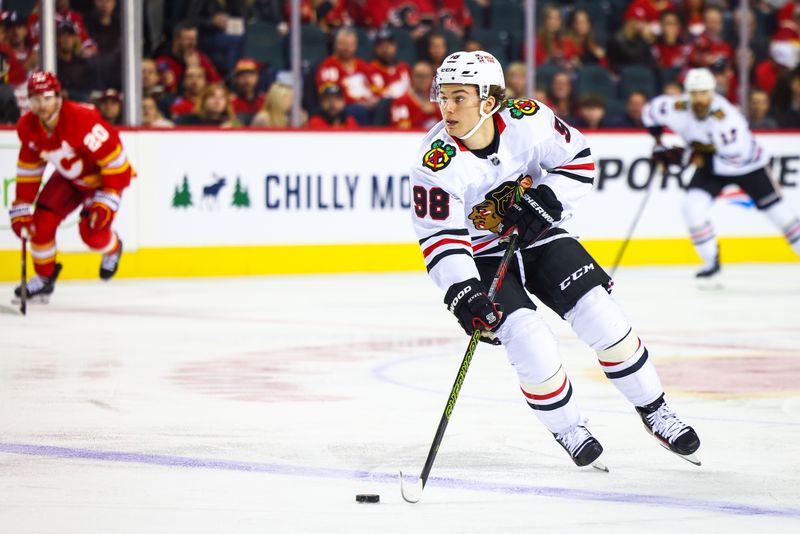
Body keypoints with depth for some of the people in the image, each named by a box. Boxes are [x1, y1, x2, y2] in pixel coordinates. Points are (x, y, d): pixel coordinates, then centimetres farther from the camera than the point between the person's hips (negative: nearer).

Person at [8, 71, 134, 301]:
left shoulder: (82, 119, -37)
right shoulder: (28, 127, -15)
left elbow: (113, 158, -30)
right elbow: (29, 169, -1)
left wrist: (107, 200, -30)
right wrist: (21, 207, -4)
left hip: (103, 175, -6)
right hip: (69, 176, 6)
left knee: (92, 232, -16)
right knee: (42, 221, -8)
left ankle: (113, 248, 21)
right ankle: (44, 277, 13)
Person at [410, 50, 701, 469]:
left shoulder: (528, 120, -19)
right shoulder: (436, 164, -25)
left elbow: (578, 160, -5)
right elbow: (440, 238, -24)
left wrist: (545, 199, -21)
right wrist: (462, 293, -36)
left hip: (537, 236, 3)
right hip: (482, 257, -2)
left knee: (603, 319, -7)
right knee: (531, 345, -19)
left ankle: (653, 411, 13)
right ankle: (567, 430, 7)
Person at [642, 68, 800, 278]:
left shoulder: (726, 117, -38)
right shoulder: (677, 109, -24)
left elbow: (733, 160, -38)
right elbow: (650, 112, -3)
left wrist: (688, 157, -38)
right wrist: (658, 144, -2)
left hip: (748, 165, -4)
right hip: (709, 165, 4)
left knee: (776, 209, 3)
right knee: (693, 207, -18)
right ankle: (711, 261, -4)